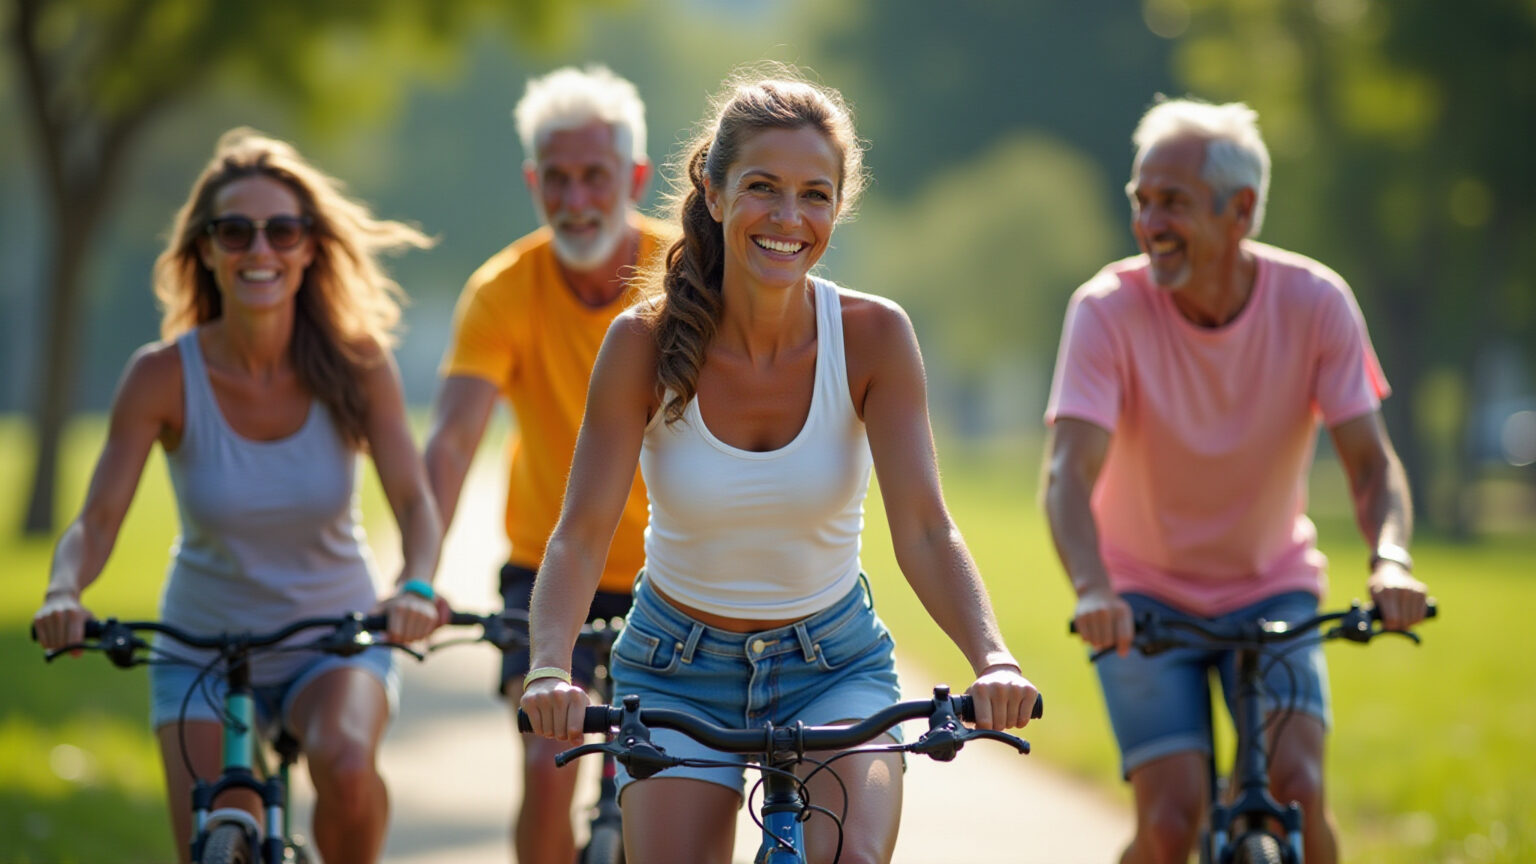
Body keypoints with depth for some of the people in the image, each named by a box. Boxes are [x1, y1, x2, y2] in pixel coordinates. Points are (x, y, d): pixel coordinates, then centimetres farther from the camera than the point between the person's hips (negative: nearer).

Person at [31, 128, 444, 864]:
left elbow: (414, 500, -19)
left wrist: (415, 588, -40)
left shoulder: (354, 362, -13)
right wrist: (63, 594, -38)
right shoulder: (164, 376, -14)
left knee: (347, 767, -32)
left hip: (334, 642, -1)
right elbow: (96, 519, -16)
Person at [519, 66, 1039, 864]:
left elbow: (924, 532, -19)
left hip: (834, 664, 0)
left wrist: (992, 661, -36)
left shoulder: (872, 336, -14)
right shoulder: (646, 342, -16)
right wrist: (550, 670, -37)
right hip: (678, 670, 0)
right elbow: (580, 536, -18)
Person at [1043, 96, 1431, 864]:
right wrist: (1092, 591, -48)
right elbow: (1069, 472, -29)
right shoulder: (1107, 308, -20)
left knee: (1296, 788, -20)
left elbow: (1371, 460, -17)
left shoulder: (1315, 302, -15)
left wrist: (1389, 560, -39)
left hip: (1270, 586, 1)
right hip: (1146, 599, -1)